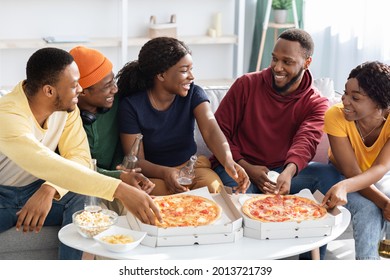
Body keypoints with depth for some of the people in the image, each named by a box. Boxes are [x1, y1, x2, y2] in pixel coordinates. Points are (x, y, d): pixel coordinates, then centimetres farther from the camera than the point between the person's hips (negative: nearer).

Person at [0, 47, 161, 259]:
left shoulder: (66, 108, -8)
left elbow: (80, 157, -13)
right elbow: (50, 166, -42)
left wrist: (50, 189, -35)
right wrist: (120, 190, -50)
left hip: (37, 190, 5)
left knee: (84, 197, -24)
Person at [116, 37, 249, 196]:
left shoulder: (194, 94, -6)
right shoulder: (131, 105, -14)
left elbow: (211, 131, -23)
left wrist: (227, 160, -46)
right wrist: (165, 172, -36)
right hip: (153, 172, -3)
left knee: (214, 187, -28)